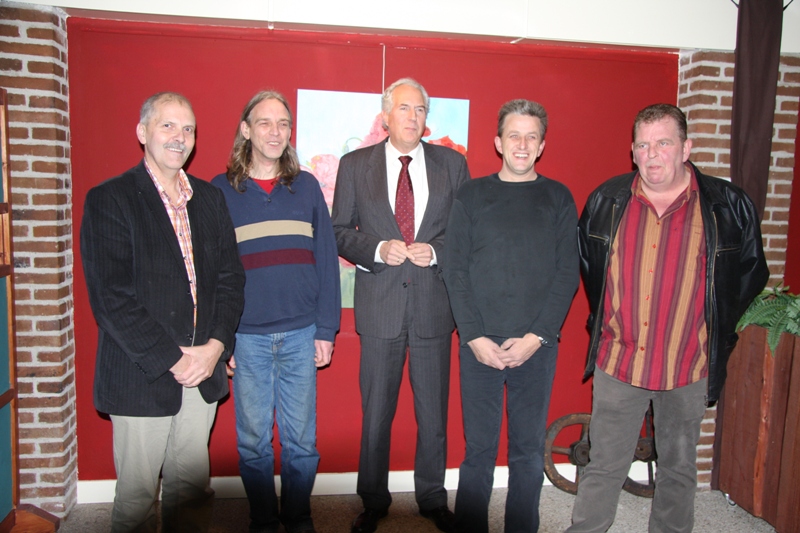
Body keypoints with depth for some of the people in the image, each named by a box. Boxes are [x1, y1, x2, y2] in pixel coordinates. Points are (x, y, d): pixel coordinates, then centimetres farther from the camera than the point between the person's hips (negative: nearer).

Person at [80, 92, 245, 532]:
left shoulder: (209, 198, 11)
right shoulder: (109, 199, -5)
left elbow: (230, 277, 7)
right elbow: (111, 297, -12)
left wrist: (215, 346, -6)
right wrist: (171, 360, -14)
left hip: (202, 373, 4)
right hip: (142, 378, -4)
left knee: (192, 489, 14)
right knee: (137, 497, 9)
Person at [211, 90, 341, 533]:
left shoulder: (306, 186, 7)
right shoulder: (220, 191, 4)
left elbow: (326, 259, 6)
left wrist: (326, 328, 1)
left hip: (301, 334, 1)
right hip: (247, 336, -1)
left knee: (301, 437, 9)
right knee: (253, 439, 10)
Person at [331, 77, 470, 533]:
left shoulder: (452, 164, 5)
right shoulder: (355, 165, 4)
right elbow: (340, 232, 4)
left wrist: (435, 251, -11)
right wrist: (377, 250, -13)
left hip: (435, 303, 1)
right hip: (379, 305, 0)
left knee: (434, 411, 12)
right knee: (376, 412, 11)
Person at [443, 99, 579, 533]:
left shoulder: (558, 198, 7)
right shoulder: (471, 195, 5)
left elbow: (567, 274, 2)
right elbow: (455, 271, 1)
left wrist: (535, 337, -8)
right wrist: (475, 337, -8)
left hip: (537, 346, 1)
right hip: (479, 344, -1)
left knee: (529, 451, 10)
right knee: (478, 449, 6)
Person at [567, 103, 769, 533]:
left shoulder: (730, 206, -5)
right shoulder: (606, 202, -2)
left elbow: (751, 273, 7)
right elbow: (586, 262, 13)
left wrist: (716, 333, 6)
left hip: (689, 367, 0)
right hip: (618, 362, 1)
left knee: (678, 469, 18)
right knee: (603, 467, 11)